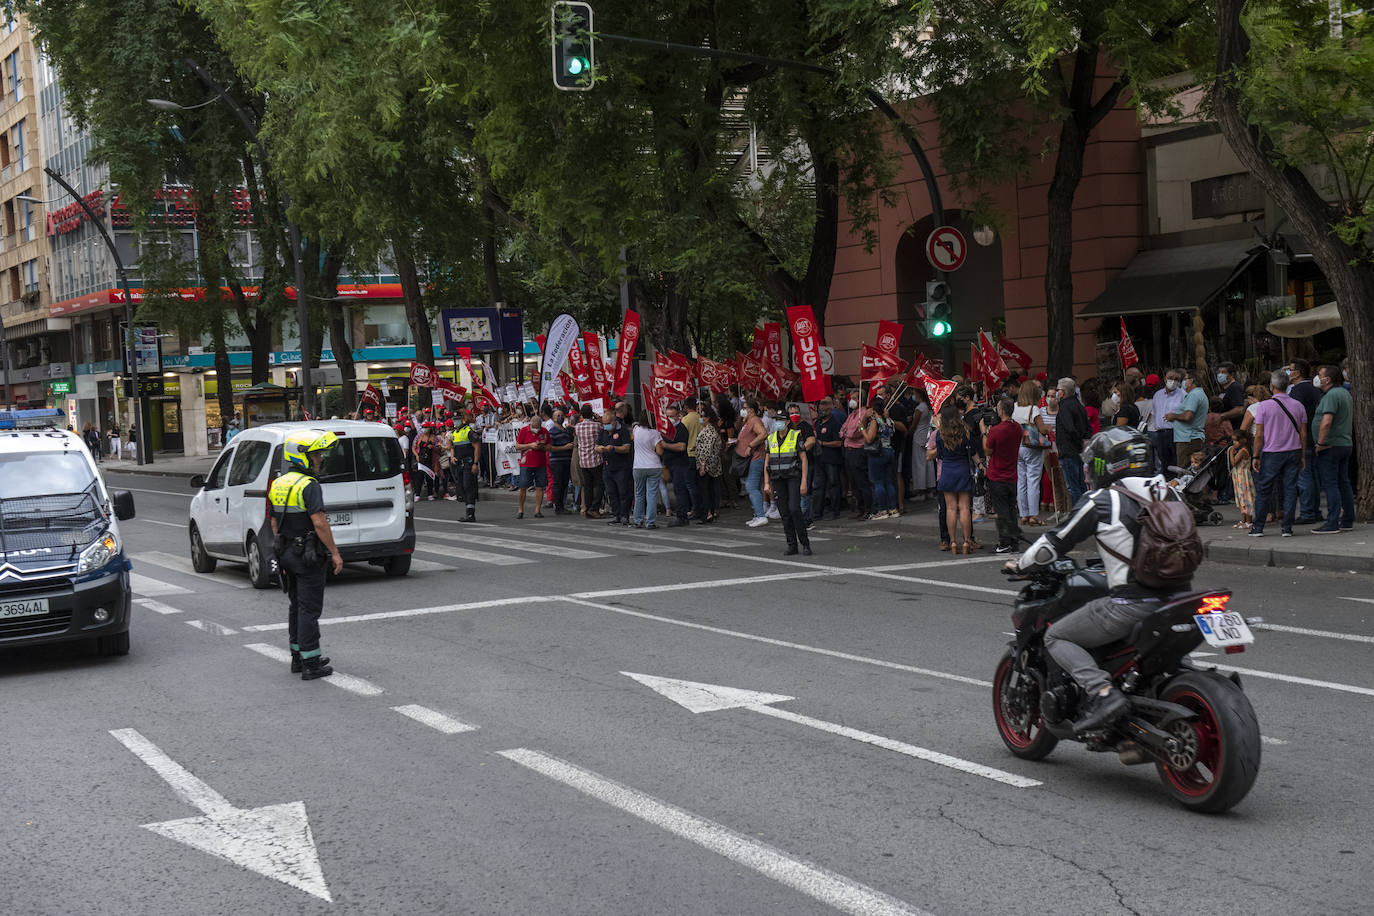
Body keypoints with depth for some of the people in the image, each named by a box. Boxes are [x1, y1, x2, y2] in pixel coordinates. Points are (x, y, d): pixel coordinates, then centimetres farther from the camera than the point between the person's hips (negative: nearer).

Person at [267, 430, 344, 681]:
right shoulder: (309, 485, -17)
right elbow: (319, 522, -22)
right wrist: (335, 552, -16)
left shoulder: (278, 485, 10)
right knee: (309, 608, -5)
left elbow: (275, 522, 16)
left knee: (296, 606, 16)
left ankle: (298, 657, 22)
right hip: (307, 554, -8)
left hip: (287, 553, 8)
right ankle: (310, 663, -4)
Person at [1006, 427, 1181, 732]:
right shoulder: (1170, 495, 13)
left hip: (1131, 603, -7)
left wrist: (1021, 564, 17)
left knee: (1056, 637, 5)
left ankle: (1103, 692, -14)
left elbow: (1056, 542, 0)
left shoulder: (1102, 501, -6)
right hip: (1177, 599, 7)